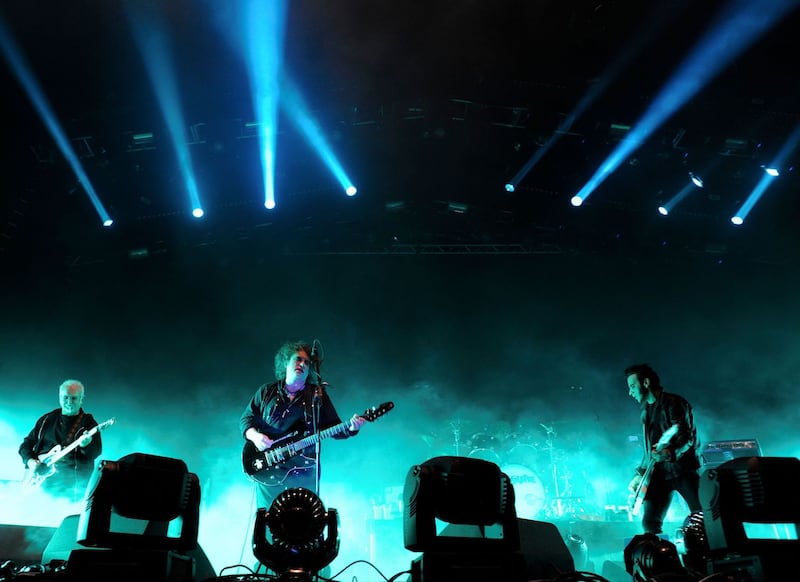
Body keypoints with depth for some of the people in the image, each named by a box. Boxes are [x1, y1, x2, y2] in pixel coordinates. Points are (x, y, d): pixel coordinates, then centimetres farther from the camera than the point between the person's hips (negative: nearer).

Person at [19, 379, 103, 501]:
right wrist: (31, 462, 2)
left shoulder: (89, 423, 6)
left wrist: (85, 445, -28)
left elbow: (95, 453, -5)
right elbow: (26, 444, 21)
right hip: (42, 477, 4)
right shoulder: (47, 419, 18)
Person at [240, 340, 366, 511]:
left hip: (304, 471, 0)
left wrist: (350, 428, -14)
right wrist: (255, 435, -10)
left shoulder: (318, 395, 9)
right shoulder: (267, 391, 10)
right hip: (268, 473, 0)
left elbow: (334, 427, 6)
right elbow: (246, 418, 10)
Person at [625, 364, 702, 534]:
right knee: (649, 523, -3)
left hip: (682, 468, -6)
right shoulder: (646, 410, 18)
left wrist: (670, 453, -34)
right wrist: (639, 474, 19)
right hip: (659, 472, 7)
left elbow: (687, 437, -16)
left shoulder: (674, 403, -5)